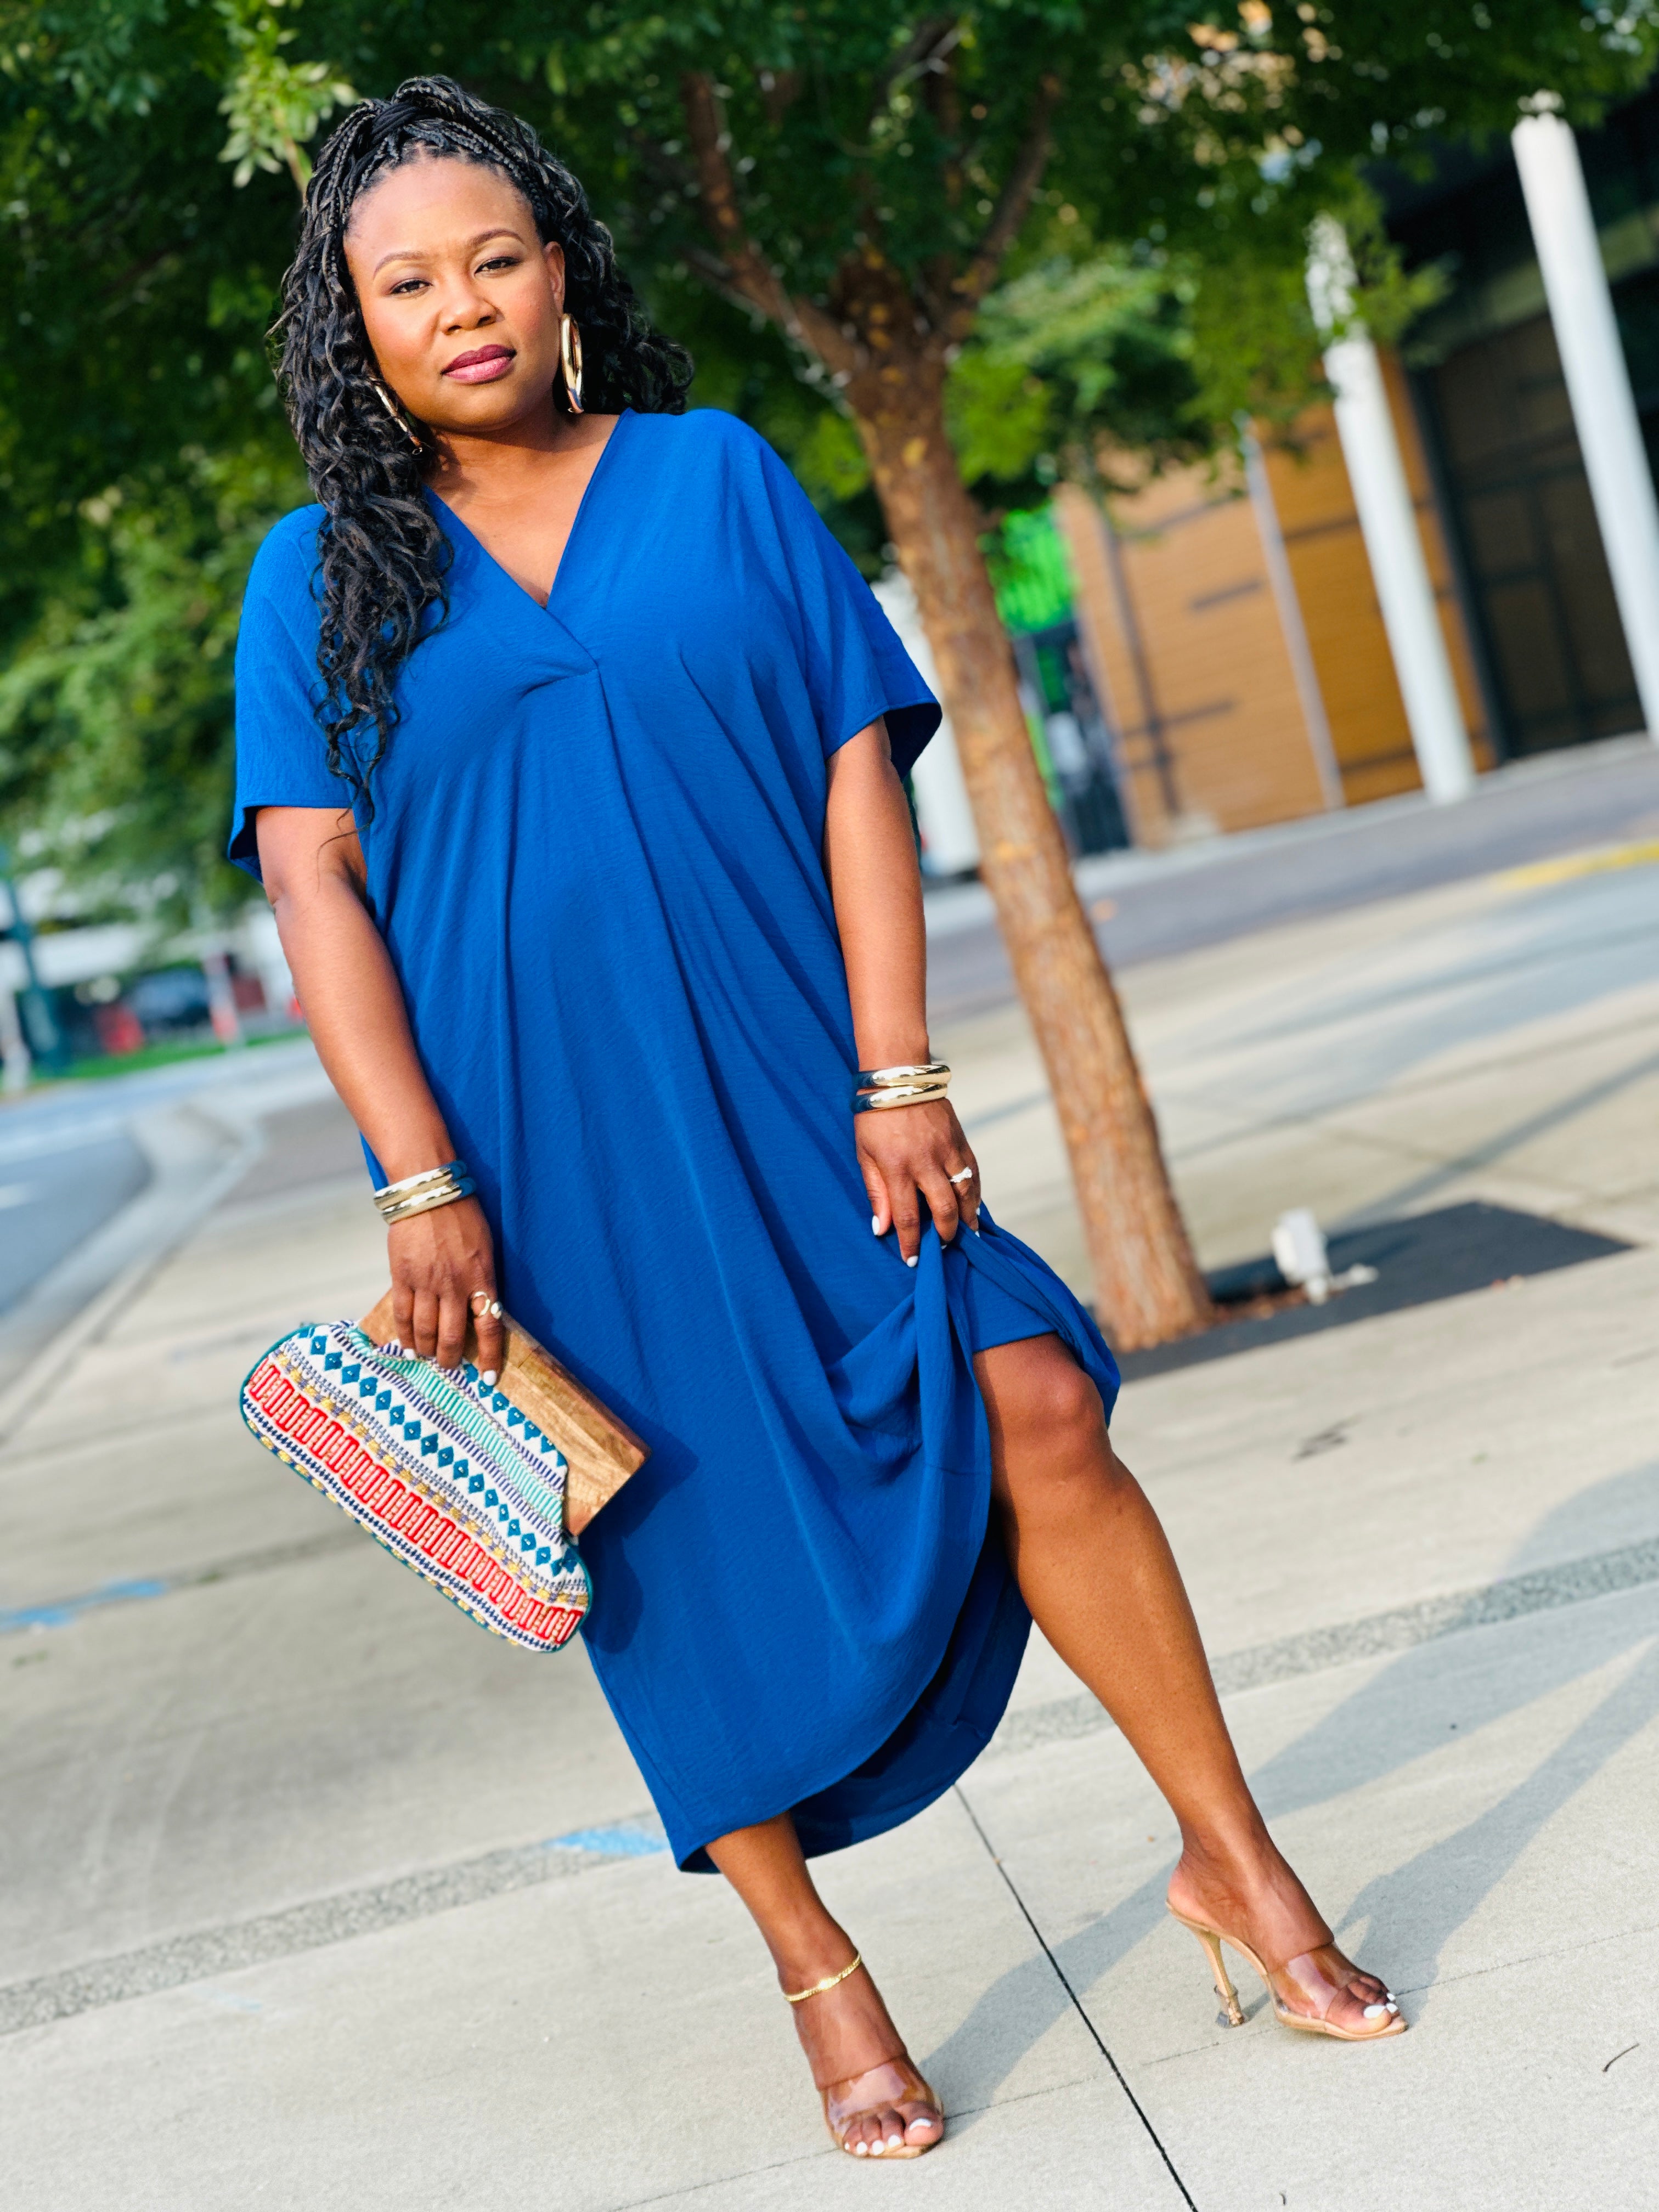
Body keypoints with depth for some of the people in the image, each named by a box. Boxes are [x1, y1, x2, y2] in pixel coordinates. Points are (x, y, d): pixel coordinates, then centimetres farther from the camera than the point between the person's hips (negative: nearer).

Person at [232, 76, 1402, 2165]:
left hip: (788, 1093, 0)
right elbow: (312, 882, -2)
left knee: (1031, 1408, -11)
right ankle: (819, 1976, 22)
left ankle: (1232, 1859, 6)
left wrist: (899, 1074, -7)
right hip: (543, 1148, 0)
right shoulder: (322, 575, 4)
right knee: (681, 1557, 6)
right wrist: (420, 1182, -12)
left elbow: (855, 759, 2)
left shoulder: (719, 476, 6)